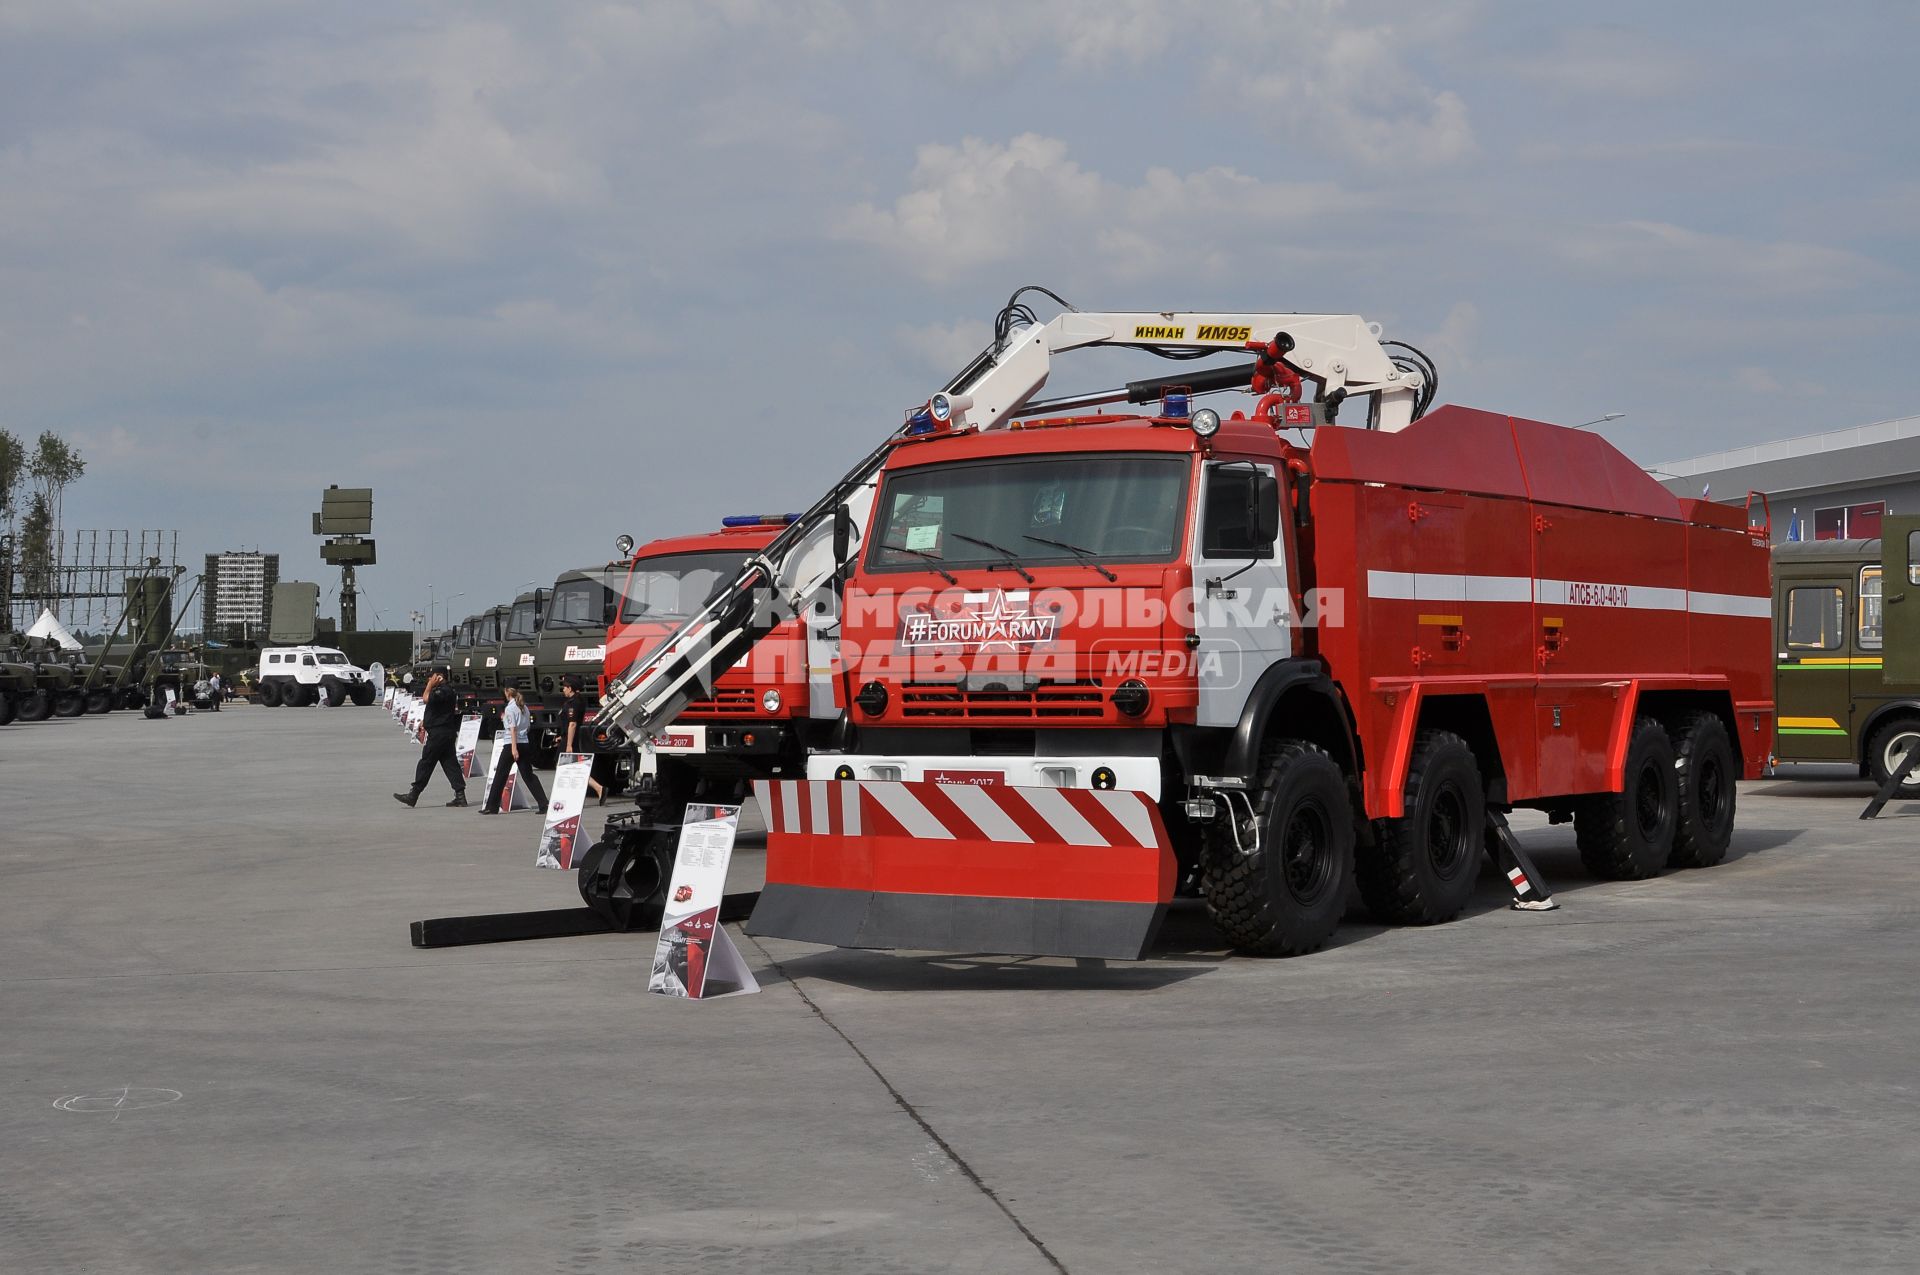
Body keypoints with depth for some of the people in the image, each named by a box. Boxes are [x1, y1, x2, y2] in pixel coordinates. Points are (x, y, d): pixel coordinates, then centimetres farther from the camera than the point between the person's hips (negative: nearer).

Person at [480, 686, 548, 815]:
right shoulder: (523, 706, 10)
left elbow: (513, 728, -16)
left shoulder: (509, 708, -10)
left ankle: (492, 807, 8)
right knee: (528, 776, 7)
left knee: (500, 775, 4)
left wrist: (514, 748, -20)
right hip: (524, 744, 6)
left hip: (512, 745, -6)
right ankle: (544, 805, -2)